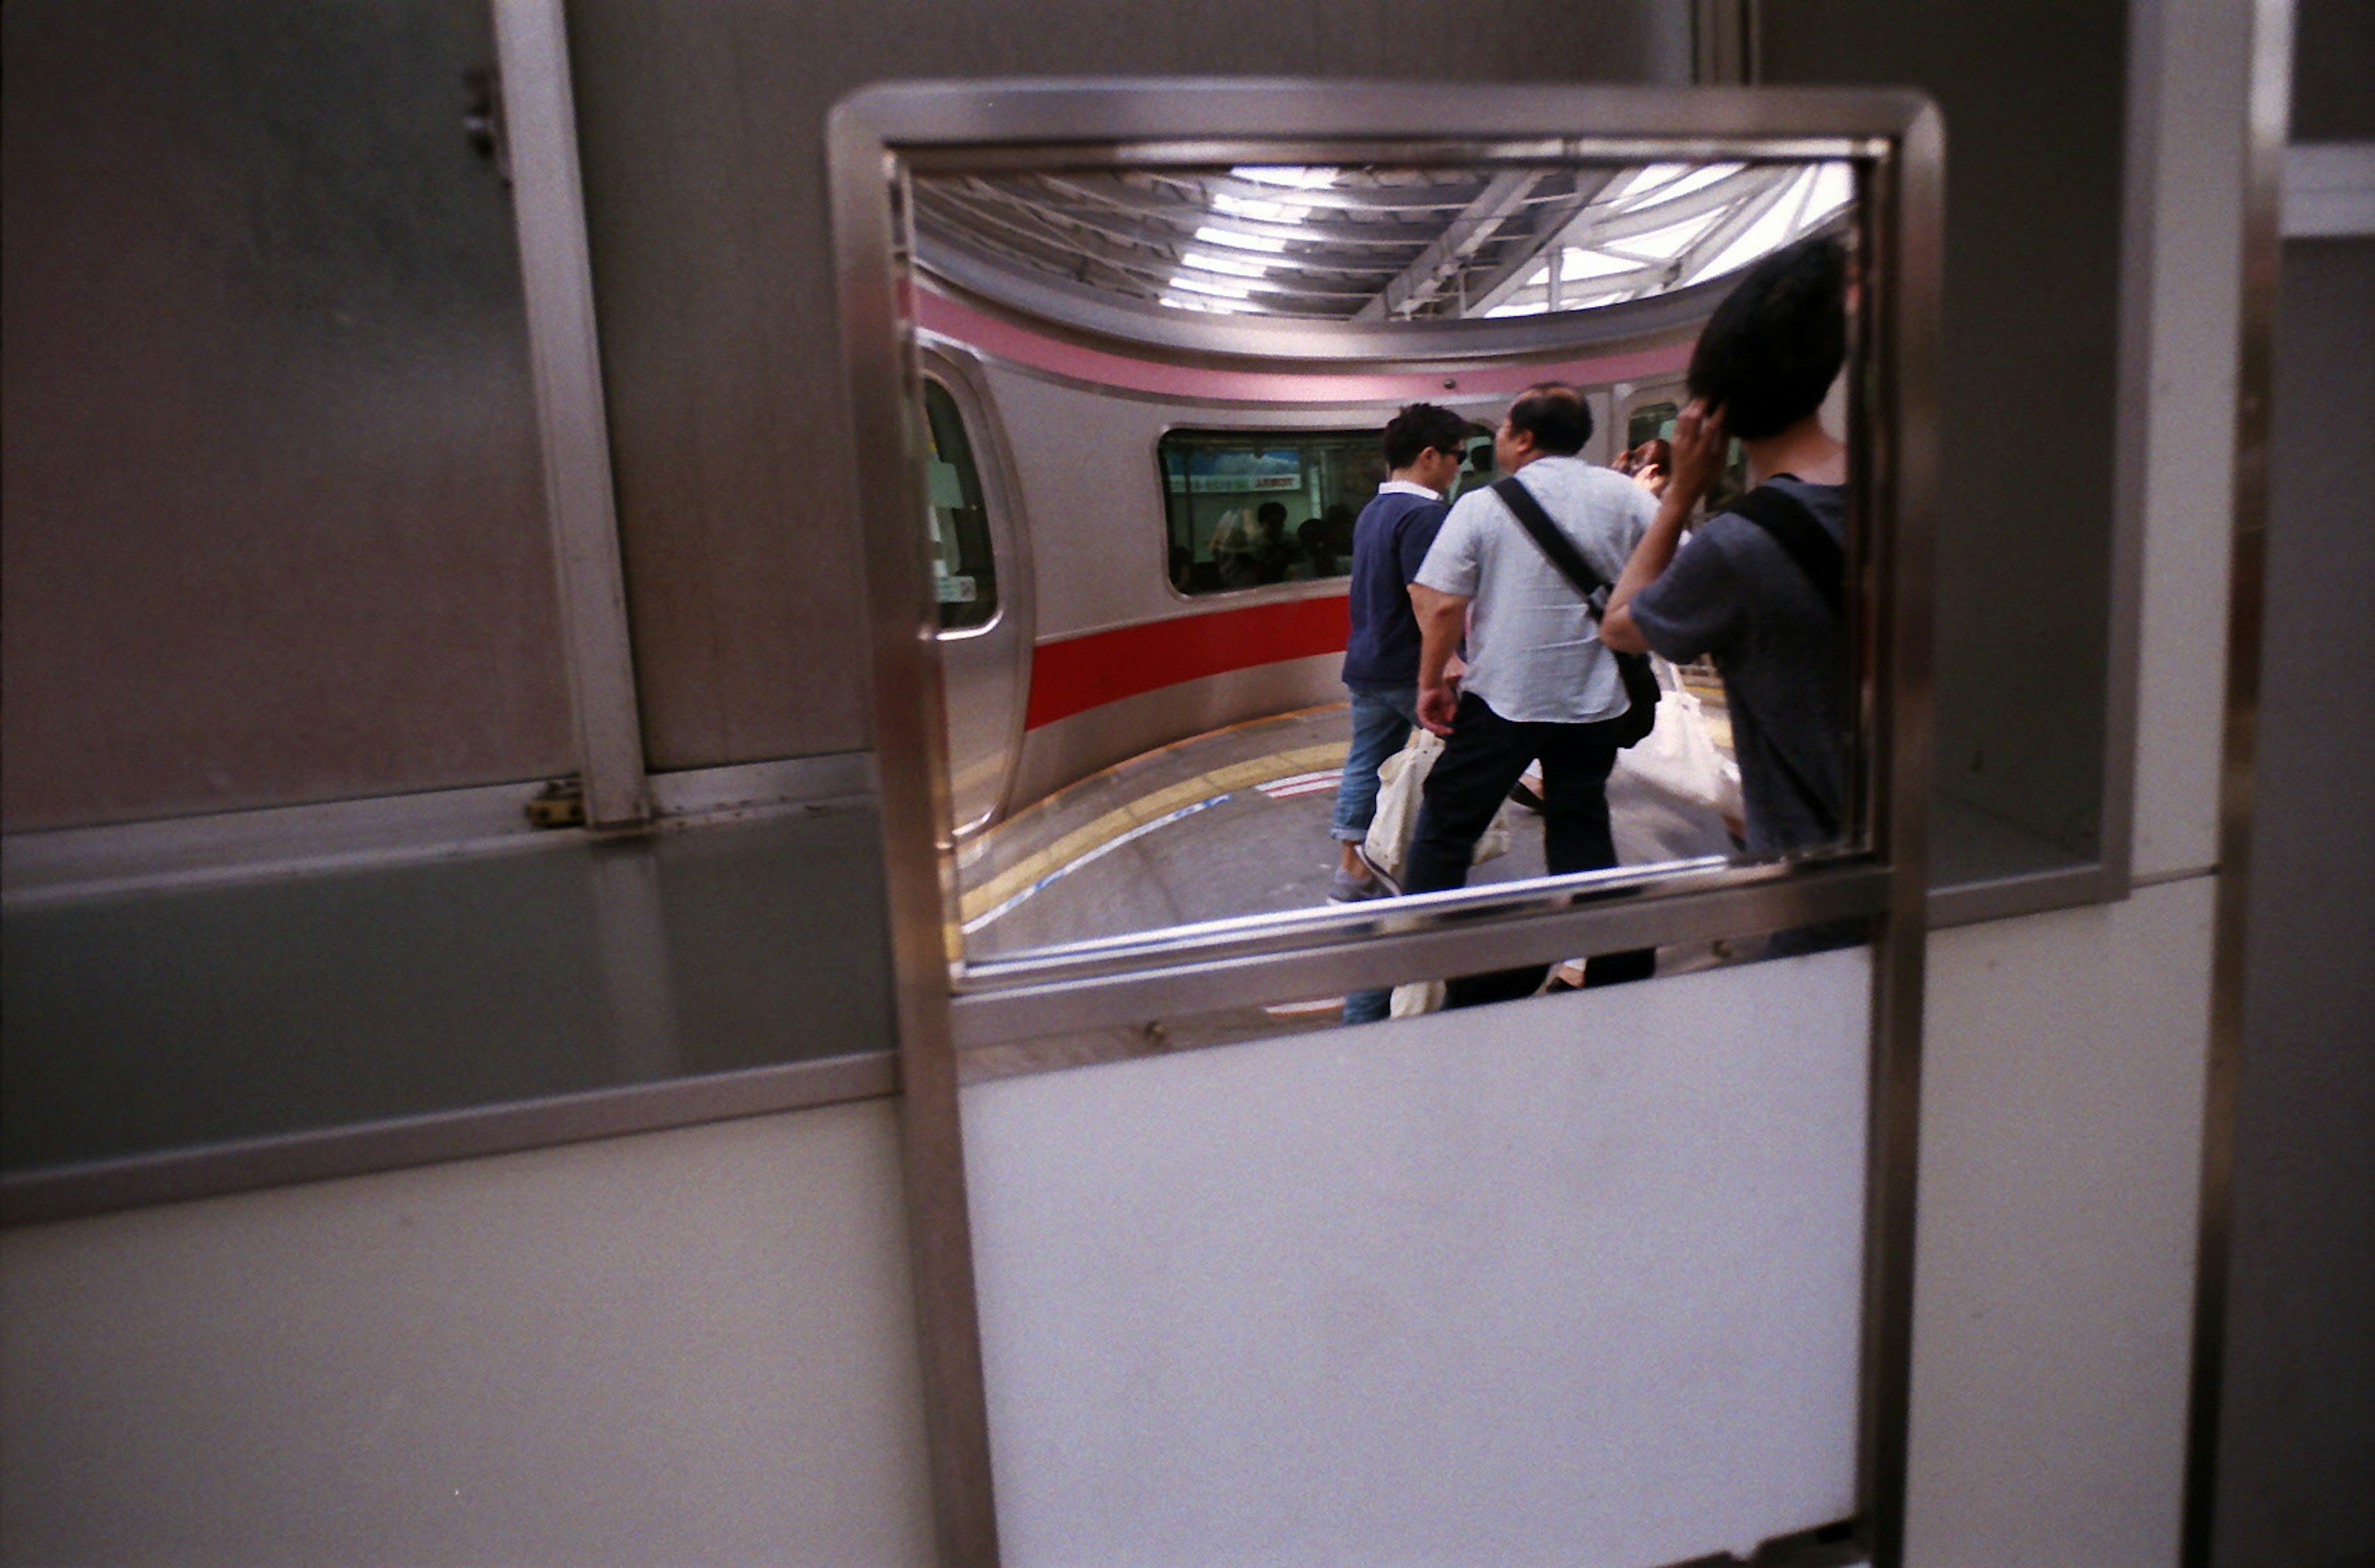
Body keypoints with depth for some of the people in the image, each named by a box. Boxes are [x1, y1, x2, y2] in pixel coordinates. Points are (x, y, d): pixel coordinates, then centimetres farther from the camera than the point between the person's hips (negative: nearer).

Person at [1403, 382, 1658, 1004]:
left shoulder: (1482, 506, -8)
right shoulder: (1624, 495, -2)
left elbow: (1443, 605, -13)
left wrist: (1432, 681, -2)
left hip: (1502, 697, -3)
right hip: (1594, 699, 3)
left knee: (1446, 827, 9)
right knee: (1583, 832, 18)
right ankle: (1609, 962, 22)